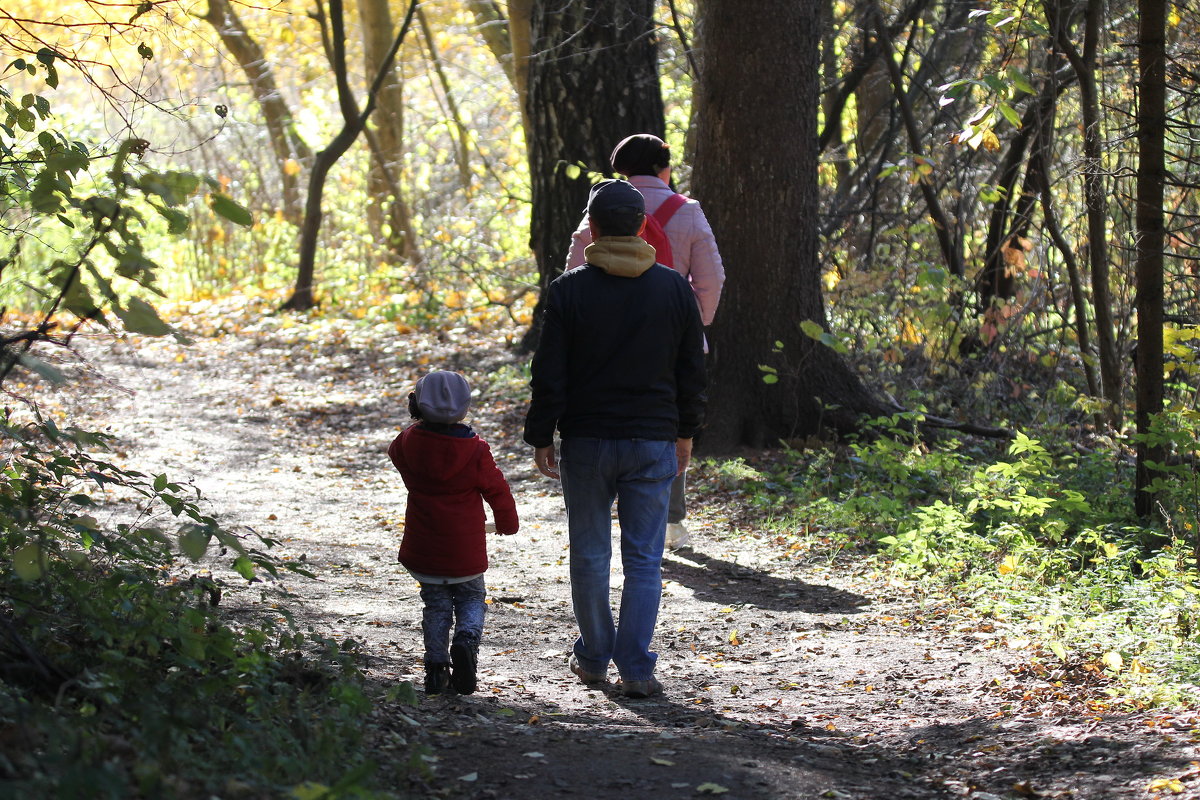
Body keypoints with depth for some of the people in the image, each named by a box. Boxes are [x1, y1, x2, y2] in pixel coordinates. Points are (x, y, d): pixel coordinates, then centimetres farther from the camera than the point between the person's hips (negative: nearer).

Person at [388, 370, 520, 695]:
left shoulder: (409, 441, -7)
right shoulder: (476, 451, -12)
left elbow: (395, 452, 19)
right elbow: (497, 491, -3)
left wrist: (419, 421, 28)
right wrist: (507, 523, 15)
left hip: (422, 552, 2)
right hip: (466, 554, -2)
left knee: (436, 605, 17)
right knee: (471, 599, 18)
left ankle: (437, 664, 3)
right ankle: (467, 639, -11)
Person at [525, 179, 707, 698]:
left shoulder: (570, 289, -7)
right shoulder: (674, 288, 0)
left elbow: (549, 375, -6)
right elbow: (692, 369, 7)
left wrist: (541, 437, 3)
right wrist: (686, 431, 18)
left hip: (586, 441, -1)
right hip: (654, 441, 1)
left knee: (590, 554, 12)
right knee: (644, 558, 4)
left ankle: (593, 658, 22)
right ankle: (636, 669, 0)